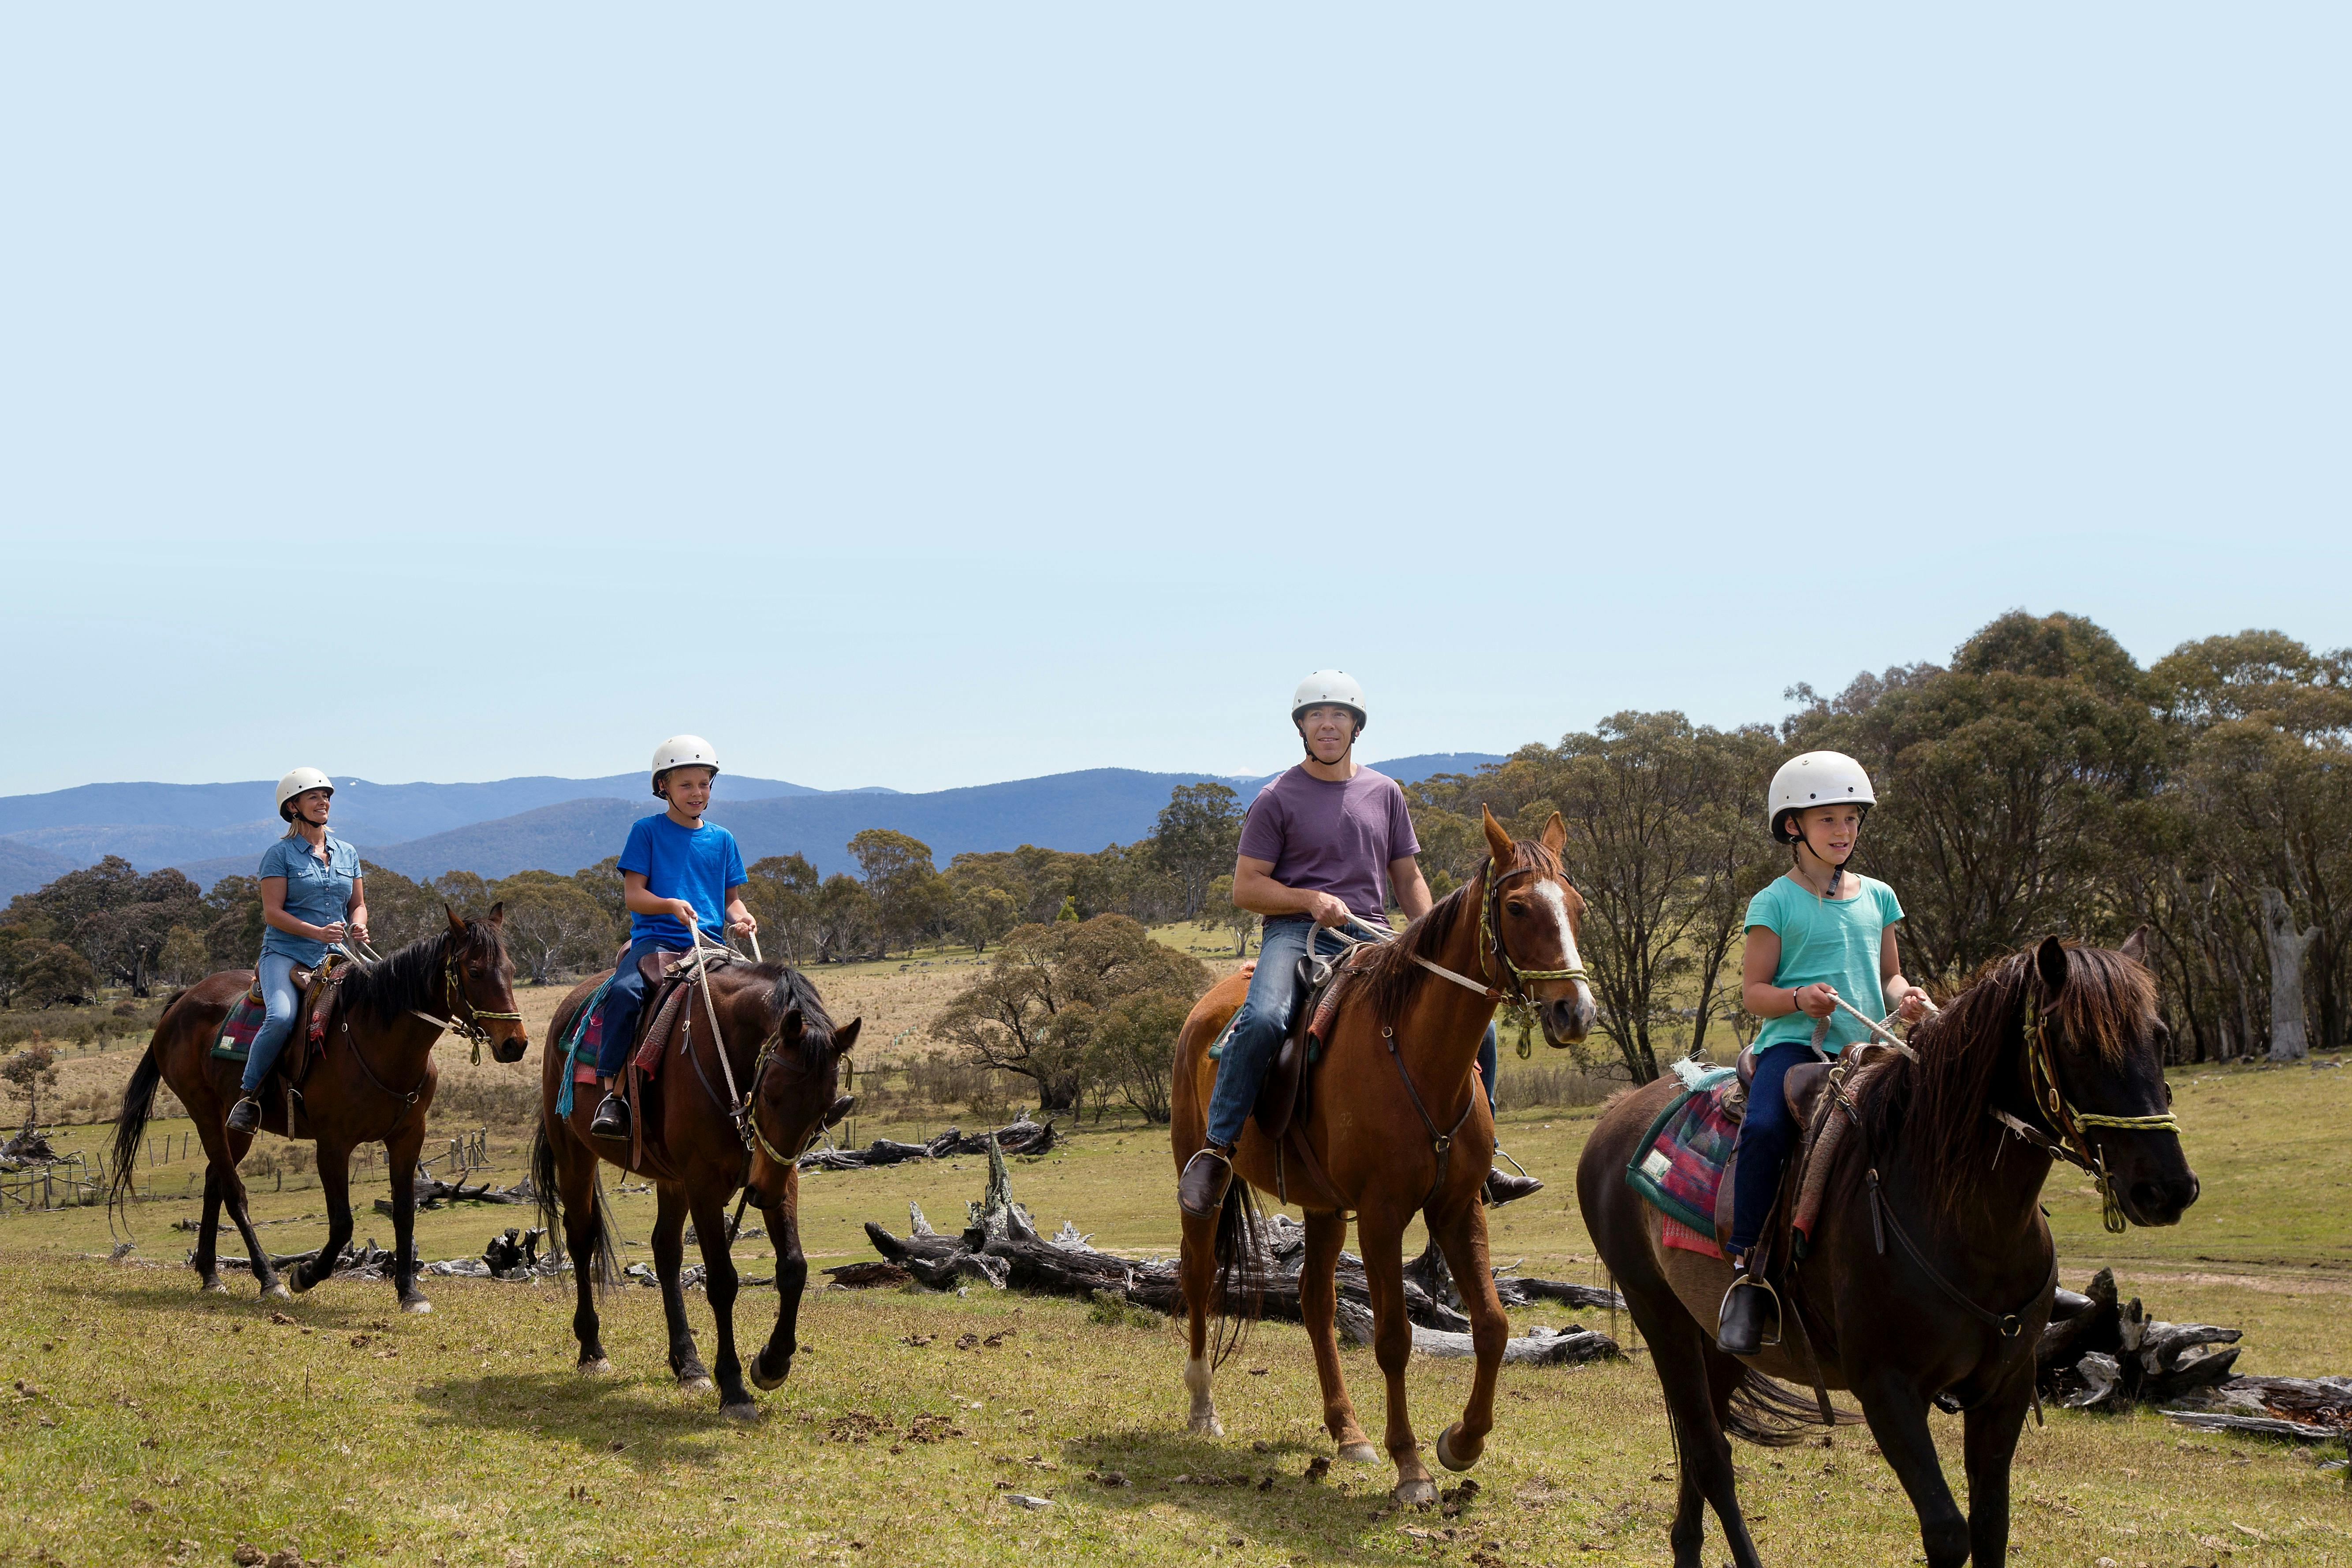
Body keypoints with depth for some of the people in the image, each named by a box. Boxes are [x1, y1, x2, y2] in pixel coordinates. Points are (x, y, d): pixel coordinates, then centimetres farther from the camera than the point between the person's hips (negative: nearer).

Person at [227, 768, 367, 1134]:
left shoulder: (348, 854, 15)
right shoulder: (280, 854, 0)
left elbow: (358, 904, 20)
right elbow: (273, 913, -7)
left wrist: (358, 926, -4)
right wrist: (318, 932, -20)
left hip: (335, 955, 5)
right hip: (286, 953, -5)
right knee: (282, 1017, -31)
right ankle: (249, 1096, -15)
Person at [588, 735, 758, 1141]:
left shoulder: (722, 840, 17)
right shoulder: (647, 831, 6)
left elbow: (731, 898, 19)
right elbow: (634, 895, 0)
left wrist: (739, 917, -5)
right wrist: (672, 905, -19)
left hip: (710, 943, 3)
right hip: (656, 939, -3)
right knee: (623, 991, -33)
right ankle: (611, 1096, -29)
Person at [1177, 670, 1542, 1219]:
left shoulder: (1384, 793, 15)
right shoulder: (1278, 799, 2)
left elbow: (1408, 878, 19)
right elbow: (1246, 887, 0)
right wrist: (1311, 899, -16)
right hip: (1295, 934, -4)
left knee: (1477, 1026, -6)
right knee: (1262, 1020, -36)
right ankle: (1215, 1152, -24)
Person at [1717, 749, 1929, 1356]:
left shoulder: (1877, 897, 17)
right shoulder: (1776, 903, 3)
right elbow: (1753, 992, 2)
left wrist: (1906, 999, 3)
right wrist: (1798, 999, -18)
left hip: (1866, 1046, 5)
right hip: (1793, 1041, -5)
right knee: (1764, 1128, -34)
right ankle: (1747, 1270, -25)